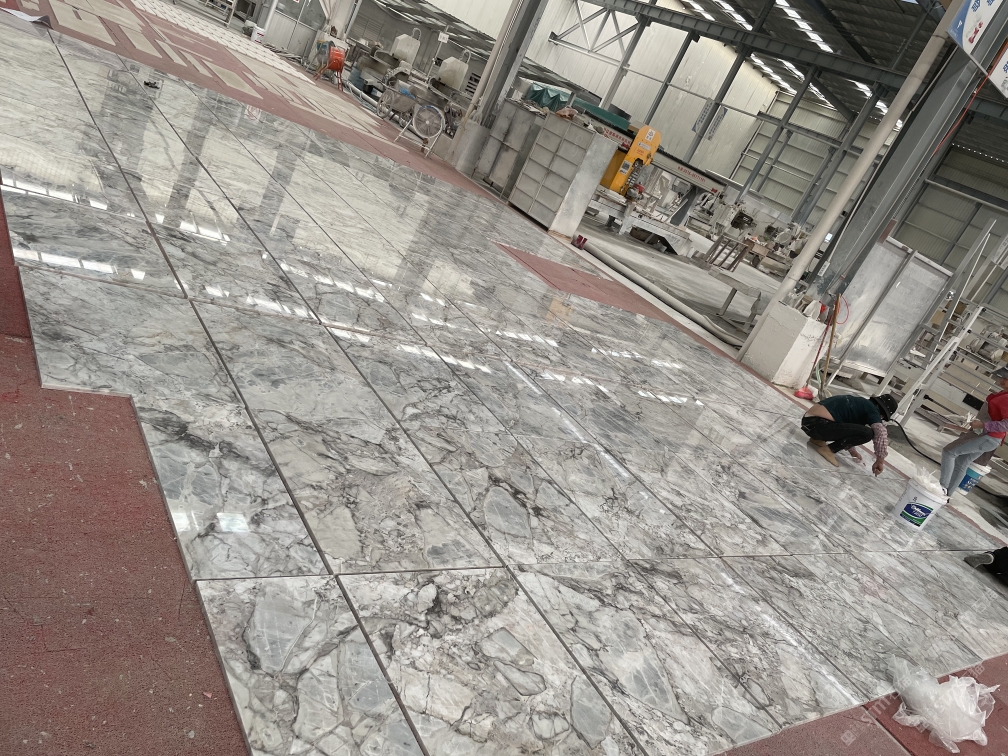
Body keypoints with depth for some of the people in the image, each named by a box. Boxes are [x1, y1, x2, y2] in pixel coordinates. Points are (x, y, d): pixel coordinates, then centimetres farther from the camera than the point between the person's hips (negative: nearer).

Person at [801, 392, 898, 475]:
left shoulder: (859, 403, 27)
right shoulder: (871, 409, 1)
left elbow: (847, 427, 40)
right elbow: (881, 433, -13)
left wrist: (852, 450, 44)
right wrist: (880, 460, -7)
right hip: (818, 424, -9)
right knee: (867, 433, -15)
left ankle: (818, 440, 16)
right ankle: (828, 449, -6)